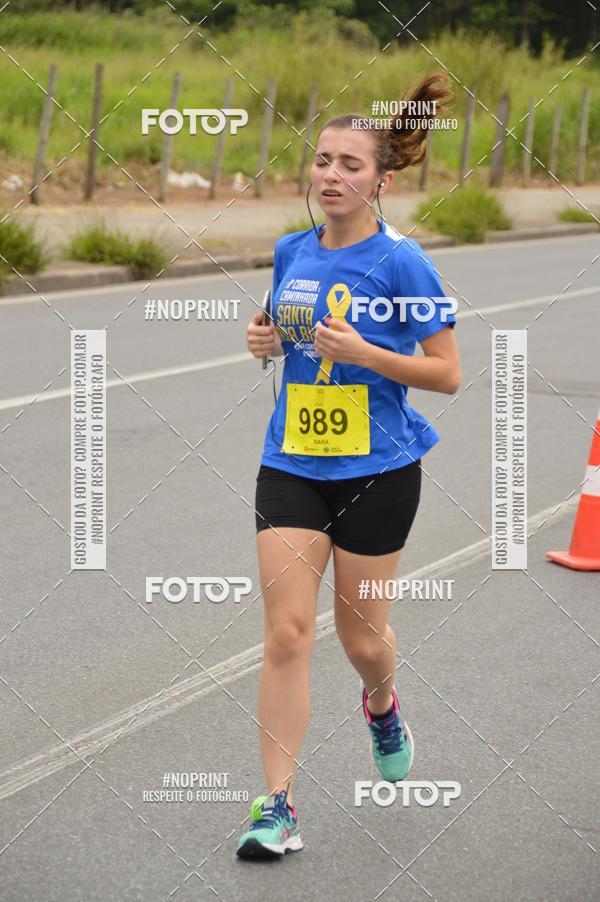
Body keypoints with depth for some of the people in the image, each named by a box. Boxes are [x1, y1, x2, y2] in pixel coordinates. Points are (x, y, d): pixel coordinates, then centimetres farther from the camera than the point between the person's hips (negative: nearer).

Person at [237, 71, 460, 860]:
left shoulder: (401, 262, -11)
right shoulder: (292, 253, 4)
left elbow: (447, 374, -10)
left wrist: (365, 353, -22)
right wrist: (267, 341, -2)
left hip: (376, 470, -3)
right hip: (292, 464, 3)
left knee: (361, 633, 11)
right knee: (286, 632, -6)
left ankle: (381, 706, 48)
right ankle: (278, 806, -1)